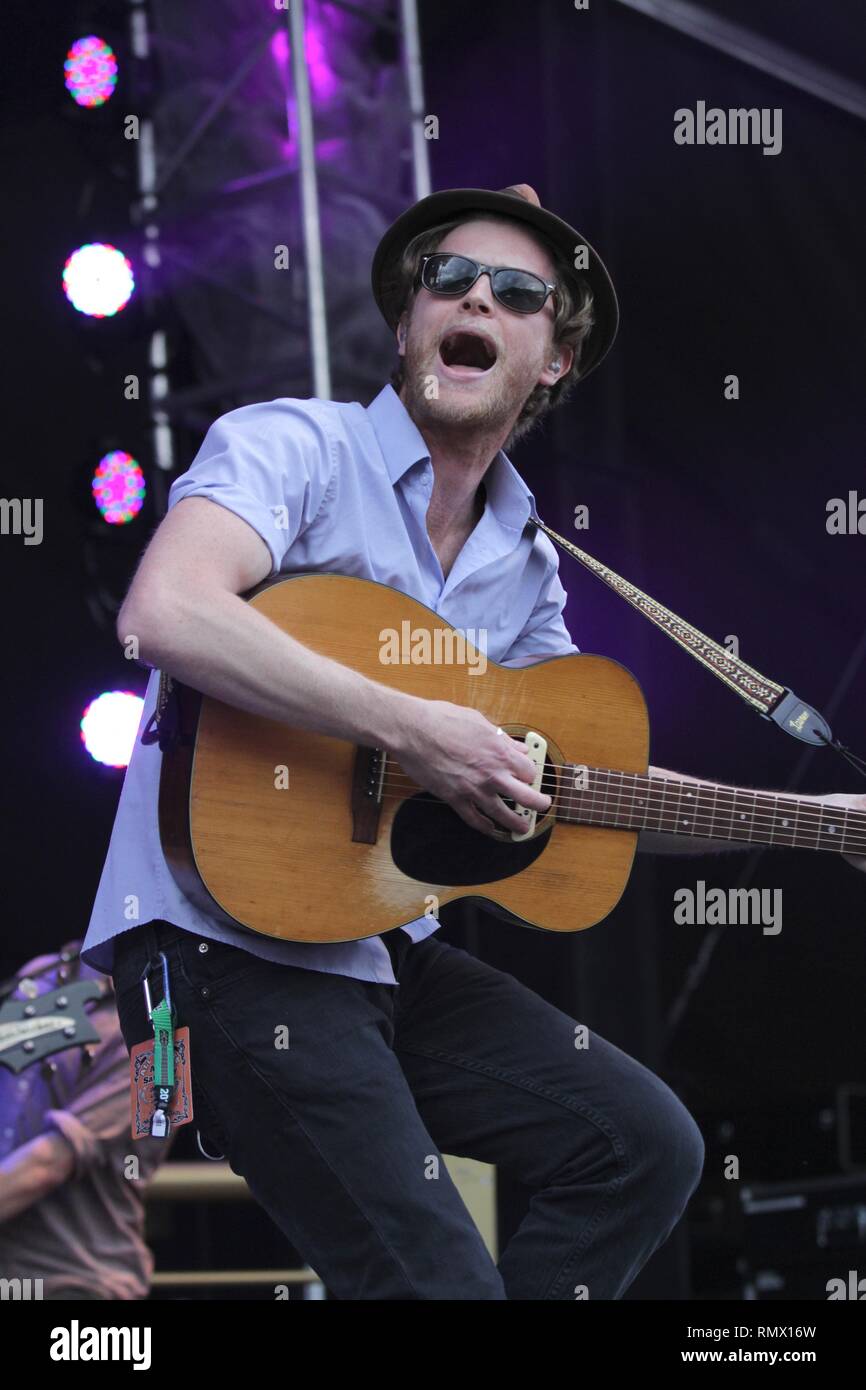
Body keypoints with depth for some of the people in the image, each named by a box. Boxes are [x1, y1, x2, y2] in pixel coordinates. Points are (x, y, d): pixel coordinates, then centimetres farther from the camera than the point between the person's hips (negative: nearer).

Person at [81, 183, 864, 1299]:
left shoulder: (525, 564, 13)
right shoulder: (293, 447, -9)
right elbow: (164, 614, -29)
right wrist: (414, 732, -27)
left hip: (387, 949, 8)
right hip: (235, 946, -8)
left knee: (648, 1147, 3)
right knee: (435, 1279, -17)